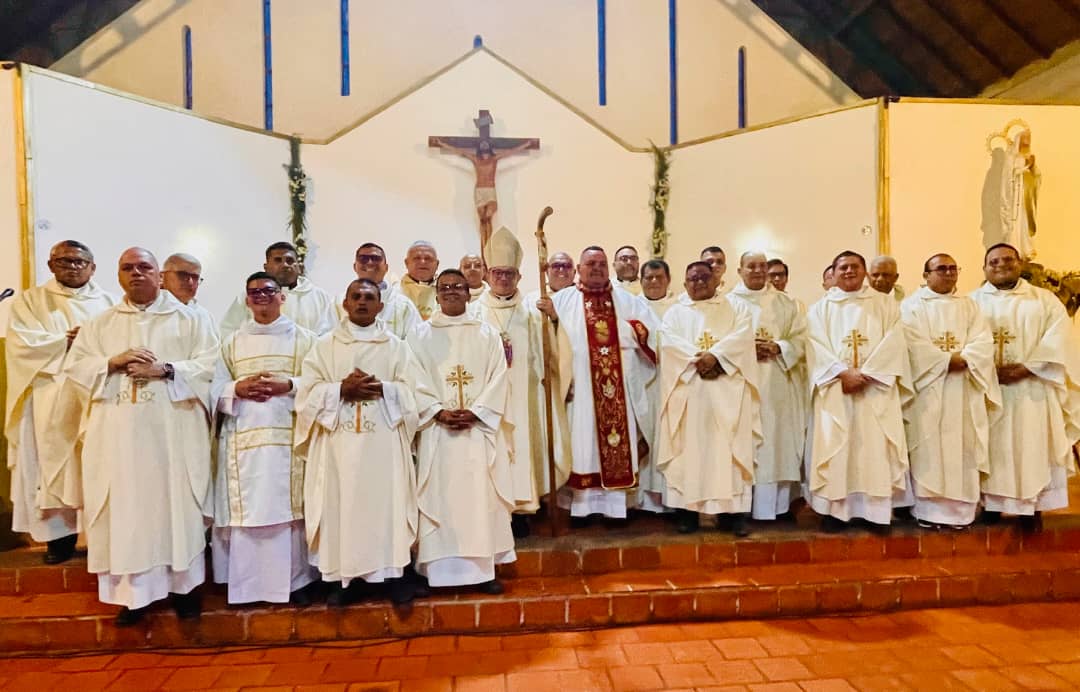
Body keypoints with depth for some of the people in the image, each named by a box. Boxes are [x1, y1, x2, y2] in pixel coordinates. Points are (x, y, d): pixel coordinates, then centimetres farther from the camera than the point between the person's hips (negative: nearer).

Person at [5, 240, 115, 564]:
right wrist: (68, 339, -9)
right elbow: (22, 344, -3)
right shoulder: (30, 301, 11)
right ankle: (61, 533, 7)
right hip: (52, 398, 0)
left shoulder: (108, 302, 13)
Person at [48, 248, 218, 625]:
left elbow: (209, 366, -4)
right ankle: (134, 591, 15)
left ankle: (183, 584, 15)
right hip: (119, 432, 3)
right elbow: (74, 367, 9)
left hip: (173, 430, -2)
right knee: (126, 507, 4)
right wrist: (112, 362, -9)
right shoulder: (100, 323, 15)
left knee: (176, 505, 2)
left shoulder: (190, 320, 5)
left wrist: (166, 370, -16)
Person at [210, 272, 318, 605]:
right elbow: (214, 388, 10)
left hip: (288, 436, -2)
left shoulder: (303, 338, 9)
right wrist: (238, 388, -10)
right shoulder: (232, 341, 16)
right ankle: (245, 583, 15)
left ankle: (294, 580, 11)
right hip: (243, 437, 2)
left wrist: (288, 385, -14)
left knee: (288, 507, 0)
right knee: (245, 508, 2)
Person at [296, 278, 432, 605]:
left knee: (387, 502, 1)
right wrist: (341, 390, -13)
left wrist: (383, 389, -14)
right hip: (339, 441, 1)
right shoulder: (325, 346, 11)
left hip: (384, 442, 0)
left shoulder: (396, 346, 9)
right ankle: (342, 575, 14)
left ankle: (394, 572, 12)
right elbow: (307, 392, 2)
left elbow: (417, 392, 2)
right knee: (341, 502, 2)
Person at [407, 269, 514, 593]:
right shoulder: (420, 335, 7)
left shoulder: (487, 334, 9)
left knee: (481, 495, 2)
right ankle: (442, 568, 10)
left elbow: (498, 378, 1)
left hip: (480, 428, 1)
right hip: (437, 429, 0)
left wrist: (475, 412, -12)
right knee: (440, 495, 1)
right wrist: (438, 412, -14)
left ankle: (483, 567, 12)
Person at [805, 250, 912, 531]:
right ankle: (836, 509, 3)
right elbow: (817, 347, -1)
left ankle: (877, 509, 6)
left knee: (875, 447, -2)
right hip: (835, 388, 0)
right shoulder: (820, 308, 11)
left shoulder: (886, 304, 11)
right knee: (834, 447, -3)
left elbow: (893, 343, -2)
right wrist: (844, 373, -15)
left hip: (876, 388, 0)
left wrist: (866, 374, -14)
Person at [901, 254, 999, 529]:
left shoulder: (969, 305, 14)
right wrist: (947, 359, -16)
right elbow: (912, 344, -10)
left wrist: (963, 359, -17)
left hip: (964, 389, 4)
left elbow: (983, 341, 1)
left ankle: (959, 507, 14)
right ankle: (928, 508, 3)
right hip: (928, 388, -4)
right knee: (928, 446, -3)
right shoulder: (912, 305, 3)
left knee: (961, 446, 5)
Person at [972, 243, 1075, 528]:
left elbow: (1057, 339, -4)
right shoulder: (973, 301, 8)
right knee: (992, 446, 3)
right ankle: (991, 503, 10)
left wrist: (1025, 369, -16)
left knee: (1031, 446, 3)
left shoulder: (1045, 299, 8)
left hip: (1031, 388, 0)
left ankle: (1030, 506, 13)